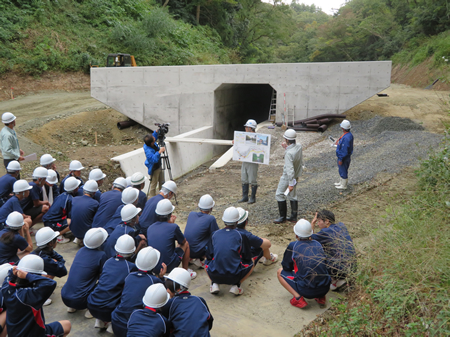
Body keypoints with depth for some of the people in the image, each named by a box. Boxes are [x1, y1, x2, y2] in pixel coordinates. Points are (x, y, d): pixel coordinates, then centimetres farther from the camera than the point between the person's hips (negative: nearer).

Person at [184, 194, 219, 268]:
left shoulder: (191, 214, 6)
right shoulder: (210, 218, -12)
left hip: (185, 250, 7)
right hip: (196, 252, -7)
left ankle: (189, 258, 14)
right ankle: (200, 259, -3)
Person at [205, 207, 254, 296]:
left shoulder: (215, 234, 6)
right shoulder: (241, 235, 0)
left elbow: (208, 256, 11)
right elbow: (247, 257, 5)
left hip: (214, 276, 3)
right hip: (234, 276, -3)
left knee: (207, 262, 35)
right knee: (251, 263, 24)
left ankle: (214, 284, 12)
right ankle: (236, 285, 6)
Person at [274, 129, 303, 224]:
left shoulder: (289, 153, -31)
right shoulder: (299, 146, -6)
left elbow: (290, 169, -32)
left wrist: (291, 183, -29)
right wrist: (286, 148, 7)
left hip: (288, 177, -8)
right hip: (296, 175, 9)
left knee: (279, 195, 6)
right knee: (293, 196, 17)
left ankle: (283, 217, 13)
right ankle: (293, 217, 25)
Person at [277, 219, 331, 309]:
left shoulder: (293, 246, -2)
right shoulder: (318, 244, 10)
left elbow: (286, 267, 9)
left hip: (307, 291, -5)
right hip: (325, 289, 5)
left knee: (280, 272, 15)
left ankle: (298, 298, -3)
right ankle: (321, 297, 17)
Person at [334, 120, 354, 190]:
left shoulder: (346, 138, -31)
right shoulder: (349, 134, 0)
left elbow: (344, 150, -28)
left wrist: (340, 159, -21)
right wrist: (339, 143, 24)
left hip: (344, 157, -10)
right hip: (347, 156, 10)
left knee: (343, 171, 7)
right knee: (342, 170, 24)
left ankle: (343, 185, 22)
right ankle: (341, 182, 41)